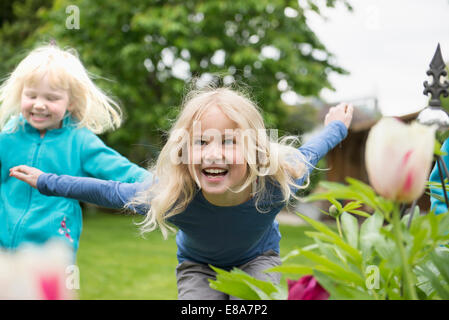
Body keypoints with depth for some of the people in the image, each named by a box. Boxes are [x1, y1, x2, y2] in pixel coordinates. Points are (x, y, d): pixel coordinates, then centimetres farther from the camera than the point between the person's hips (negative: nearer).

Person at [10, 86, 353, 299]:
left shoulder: (277, 182, -36)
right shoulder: (170, 195, -37)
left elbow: (305, 155, -12)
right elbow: (112, 191, -19)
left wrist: (336, 127, 8)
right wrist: (46, 181, -10)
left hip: (258, 259, 0)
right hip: (198, 265, 0)